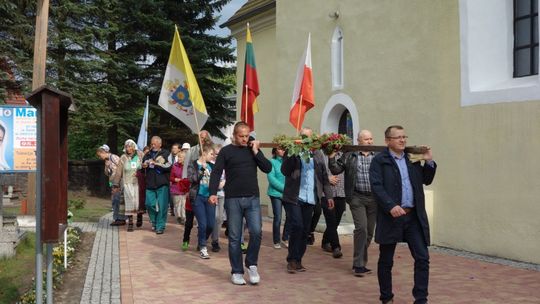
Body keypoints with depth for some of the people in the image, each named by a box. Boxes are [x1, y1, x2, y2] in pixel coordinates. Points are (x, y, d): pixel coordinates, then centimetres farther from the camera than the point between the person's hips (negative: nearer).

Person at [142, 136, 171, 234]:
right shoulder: (148, 154, 14)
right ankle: (154, 222, 25)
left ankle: (160, 226, 7)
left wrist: (155, 163, -16)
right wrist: (143, 166, 0)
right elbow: (142, 166, 24)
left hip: (162, 184, -4)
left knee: (161, 206, -3)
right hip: (150, 184, 4)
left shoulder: (166, 154, 0)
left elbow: (168, 167, -13)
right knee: (149, 204, 2)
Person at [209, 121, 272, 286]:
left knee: (256, 232, -10)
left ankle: (251, 264, 12)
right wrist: (213, 193, -17)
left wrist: (256, 152, -4)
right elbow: (216, 173, -4)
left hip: (253, 199, 2)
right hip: (233, 199, -2)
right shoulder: (226, 151, 3)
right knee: (234, 237, 3)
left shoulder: (253, 149, 12)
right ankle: (237, 272, 14)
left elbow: (268, 168, 3)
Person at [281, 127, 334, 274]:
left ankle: (297, 260, 18)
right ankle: (292, 260, 2)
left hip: (310, 198, 4)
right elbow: (284, 171, -8)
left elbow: (324, 176, 14)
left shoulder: (318, 154, 12)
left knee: (305, 230, 5)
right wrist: (293, 154, -18)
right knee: (297, 226, -13)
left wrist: (328, 195, 10)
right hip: (293, 197, -4)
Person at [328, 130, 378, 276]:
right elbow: (335, 170, 2)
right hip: (357, 198, -3)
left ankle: (361, 263, 23)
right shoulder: (349, 156, 3)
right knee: (361, 228, -14)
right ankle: (358, 264, -5)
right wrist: (331, 157, -12)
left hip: (374, 198, 3)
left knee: (369, 231, 8)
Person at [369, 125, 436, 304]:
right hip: (391, 216, -4)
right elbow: (376, 186, -14)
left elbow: (426, 181, 18)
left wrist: (429, 162, 3)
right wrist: (391, 206, -26)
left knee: (422, 258, -1)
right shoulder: (379, 160, -4)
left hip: (414, 216, 4)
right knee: (386, 261, 8)